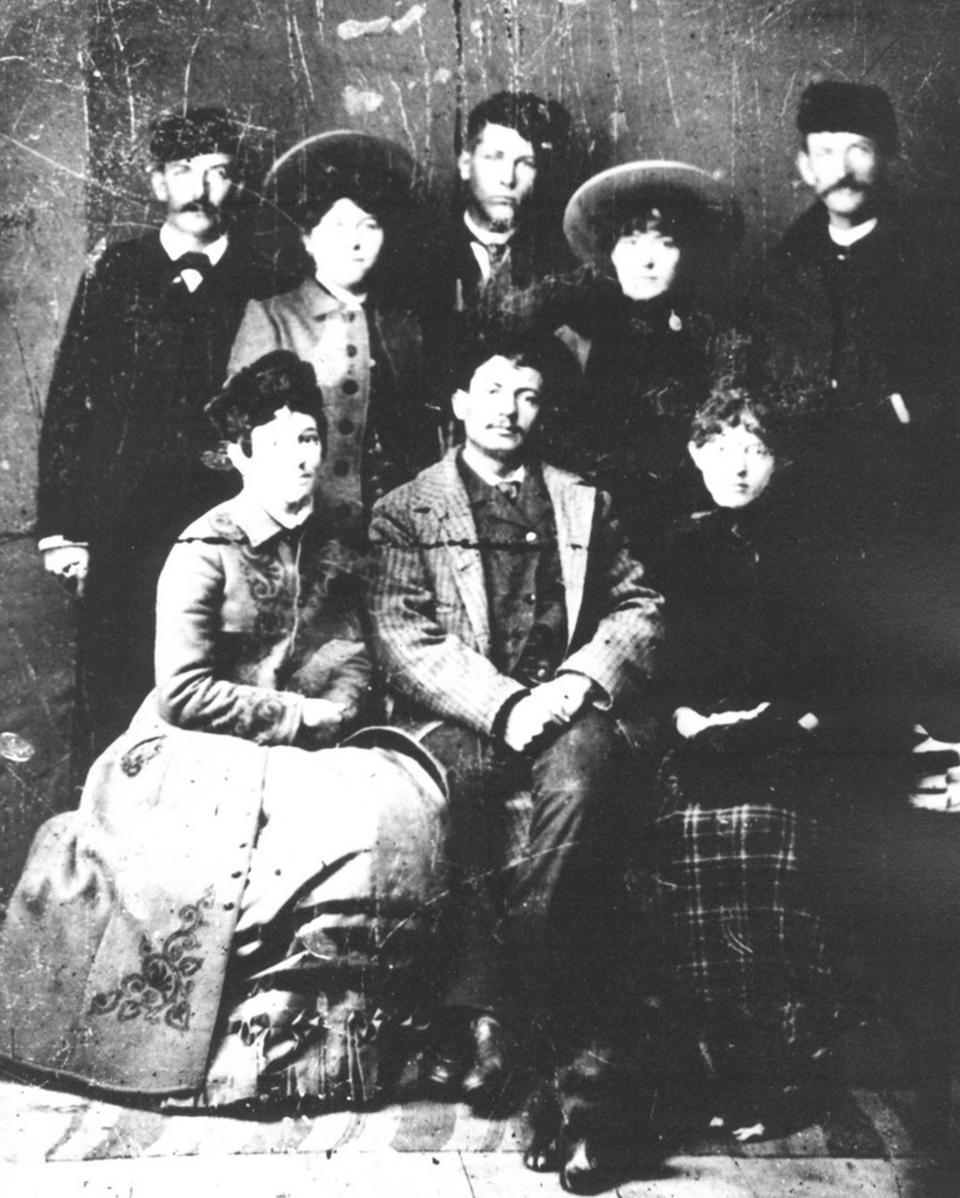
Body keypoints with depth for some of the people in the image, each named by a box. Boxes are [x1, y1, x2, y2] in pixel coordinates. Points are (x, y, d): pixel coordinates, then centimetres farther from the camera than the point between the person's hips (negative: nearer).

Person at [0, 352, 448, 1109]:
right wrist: (298, 715, -13)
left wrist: (319, 719, -16)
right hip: (194, 757, -6)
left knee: (404, 799, -17)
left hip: (297, 757, 6)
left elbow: (353, 678, 5)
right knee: (344, 823, -27)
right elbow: (184, 693, -17)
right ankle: (257, 1034, -10)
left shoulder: (331, 557, 10)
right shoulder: (204, 554, -9)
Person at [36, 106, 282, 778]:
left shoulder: (264, 286, 7)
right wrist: (62, 531, -1)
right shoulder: (117, 274, 8)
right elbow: (69, 405, 5)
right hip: (124, 530, 1)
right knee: (114, 704, 4)